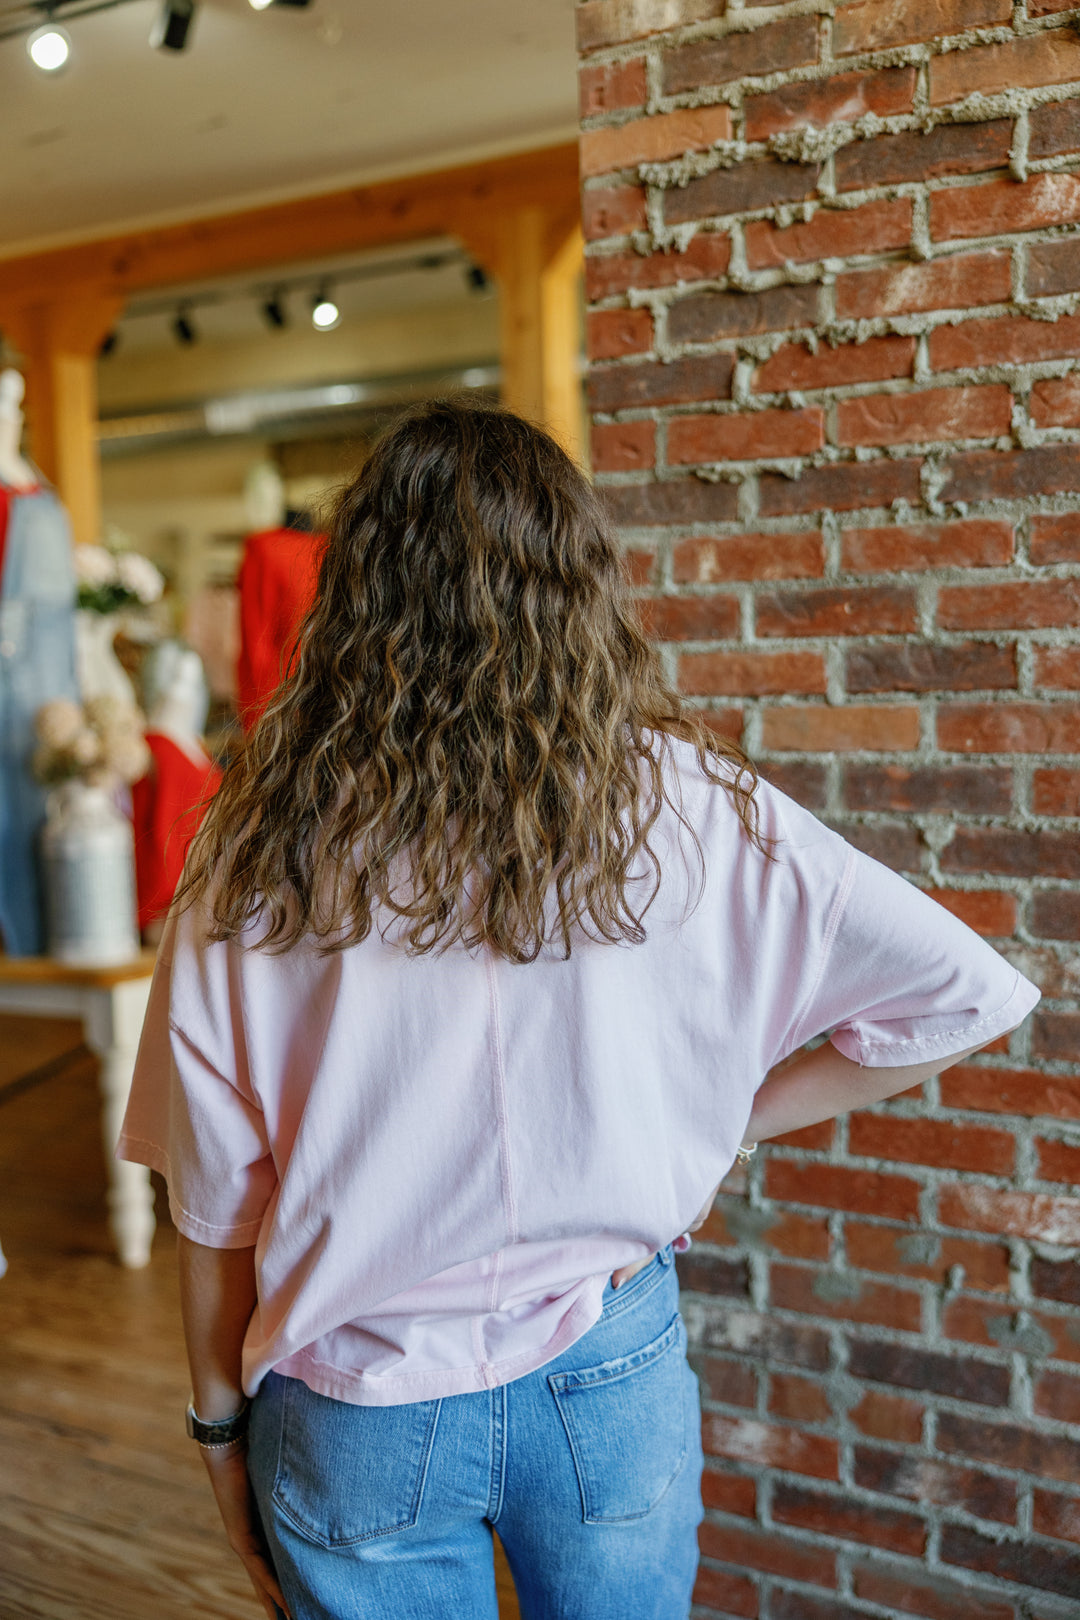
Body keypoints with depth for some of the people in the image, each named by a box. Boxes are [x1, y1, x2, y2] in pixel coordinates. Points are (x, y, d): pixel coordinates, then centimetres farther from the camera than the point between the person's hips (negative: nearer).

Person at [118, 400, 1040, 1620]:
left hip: (360, 1424, 0)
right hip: (610, 1383, 1)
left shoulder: (265, 848, -14)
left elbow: (215, 1196, -8)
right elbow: (964, 992, -10)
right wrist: (718, 1121, -2)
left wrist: (221, 1420, 7)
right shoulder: (677, 804, -13)